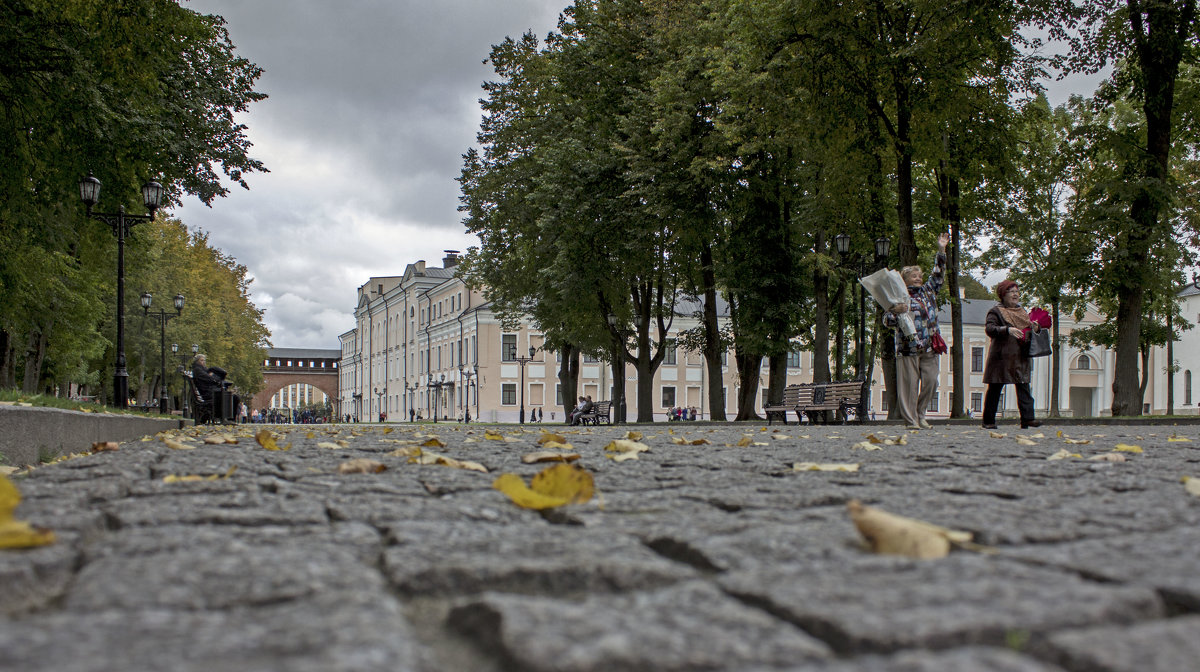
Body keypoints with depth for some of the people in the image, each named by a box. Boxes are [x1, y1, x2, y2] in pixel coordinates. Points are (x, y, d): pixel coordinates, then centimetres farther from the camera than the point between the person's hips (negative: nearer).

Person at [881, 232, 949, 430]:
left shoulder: (927, 291, 16)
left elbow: (938, 275, 23)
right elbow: (886, 321, -3)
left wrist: (941, 250, 18)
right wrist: (895, 312, -24)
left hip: (929, 348, 5)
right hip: (908, 348, -5)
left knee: (931, 381, 3)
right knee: (910, 384, -4)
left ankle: (920, 416, 18)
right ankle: (911, 420, 0)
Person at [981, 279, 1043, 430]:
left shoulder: (1022, 311, 20)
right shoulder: (996, 311, -1)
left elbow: (1031, 328, 27)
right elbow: (989, 328, -16)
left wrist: (1036, 327, 4)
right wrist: (1007, 330, -30)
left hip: (1021, 357, 6)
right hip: (1002, 357, -6)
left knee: (1024, 388, -4)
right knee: (994, 389, 1)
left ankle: (1027, 418, -9)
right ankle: (988, 421, 8)